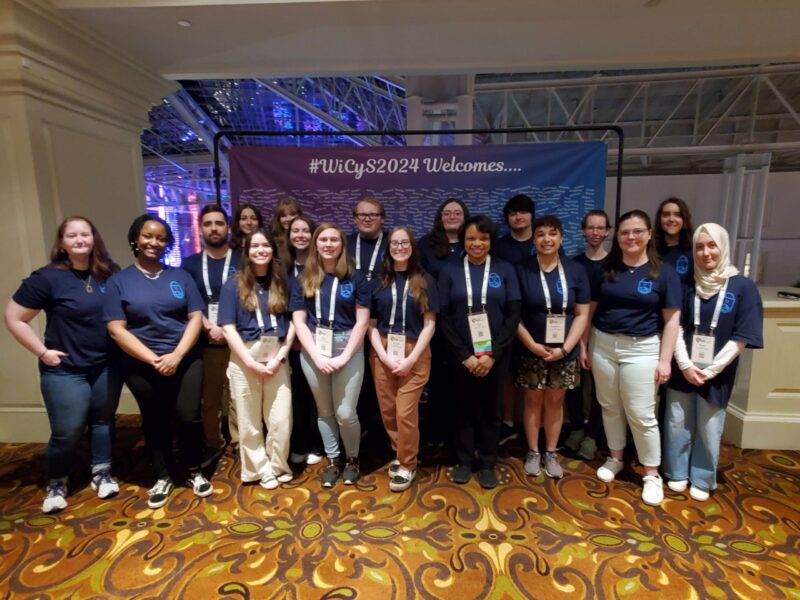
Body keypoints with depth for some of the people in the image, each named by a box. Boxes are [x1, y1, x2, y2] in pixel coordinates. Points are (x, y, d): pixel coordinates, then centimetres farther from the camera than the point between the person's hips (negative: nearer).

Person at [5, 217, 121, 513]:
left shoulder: (109, 274, -1)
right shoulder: (47, 277, -11)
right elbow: (13, 318, -6)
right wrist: (43, 352, -9)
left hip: (108, 366, 3)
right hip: (65, 370, -3)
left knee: (103, 421, 14)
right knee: (67, 432, 3)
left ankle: (101, 474, 32)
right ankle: (56, 484, 28)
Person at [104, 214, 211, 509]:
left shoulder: (180, 276, 4)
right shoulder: (119, 281, 0)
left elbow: (196, 318, -1)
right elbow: (117, 329, -6)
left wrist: (177, 355, -13)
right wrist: (154, 359, -13)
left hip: (186, 360, 0)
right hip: (141, 366, 0)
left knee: (188, 418, 0)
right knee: (154, 422, 12)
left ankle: (195, 472, 23)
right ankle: (163, 477, 32)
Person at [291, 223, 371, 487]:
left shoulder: (356, 278, 0)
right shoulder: (303, 280, 5)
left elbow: (362, 321, -4)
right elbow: (299, 321, 0)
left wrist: (344, 357, -11)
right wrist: (317, 356, -10)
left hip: (347, 348, -2)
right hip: (313, 351, 2)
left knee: (345, 413, -3)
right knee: (324, 411, 12)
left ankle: (352, 458, 24)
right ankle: (333, 460, 32)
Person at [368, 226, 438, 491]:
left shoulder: (424, 280, 2)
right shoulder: (378, 280, 5)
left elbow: (429, 324, -1)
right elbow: (371, 324, 3)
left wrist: (411, 358, -10)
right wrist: (384, 355, -9)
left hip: (414, 352, -2)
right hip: (382, 352, 2)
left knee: (406, 412, -4)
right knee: (387, 410, 8)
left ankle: (407, 465, 17)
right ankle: (399, 454, 32)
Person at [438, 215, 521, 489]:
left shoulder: (505, 270, 1)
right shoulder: (450, 271, 0)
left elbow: (514, 315, -3)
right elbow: (444, 317, -3)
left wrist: (492, 354, -10)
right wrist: (464, 355, -10)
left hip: (495, 354, 0)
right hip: (462, 355, 0)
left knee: (491, 409, 11)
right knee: (464, 408, 11)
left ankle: (488, 464, 28)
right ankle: (464, 461, 30)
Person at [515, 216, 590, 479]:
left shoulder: (575, 270, 1)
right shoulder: (522, 270, -5)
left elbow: (582, 314, 0)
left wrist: (565, 348, -10)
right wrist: (532, 344, -13)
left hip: (564, 352, 2)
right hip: (531, 351, -1)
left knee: (555, 401, 12)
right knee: (533, 401, 9)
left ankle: (551, 453, 28)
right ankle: (533, 452, 26)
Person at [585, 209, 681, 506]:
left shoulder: (664, 272, -3)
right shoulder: (605, 269, 2)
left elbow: (672, 319, -3)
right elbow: (589, 310, 6)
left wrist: (665, 360, -8)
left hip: (642, 349, -2)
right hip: (603, 344, 3)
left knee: (641, 414, 1)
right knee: (610, 406, 14)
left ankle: (652, 474, 20)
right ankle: (615, 458, 33)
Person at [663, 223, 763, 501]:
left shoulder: (743, 287, -5)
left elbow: (741, 338, -8)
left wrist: (711, 370, -12)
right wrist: (685, 365, -11)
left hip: (716, 374, -1)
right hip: (683, 370, 2)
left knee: (708, 430, 10)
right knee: (677, 424, 10)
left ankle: (702, 480, 30)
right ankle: (677, 474, 29)